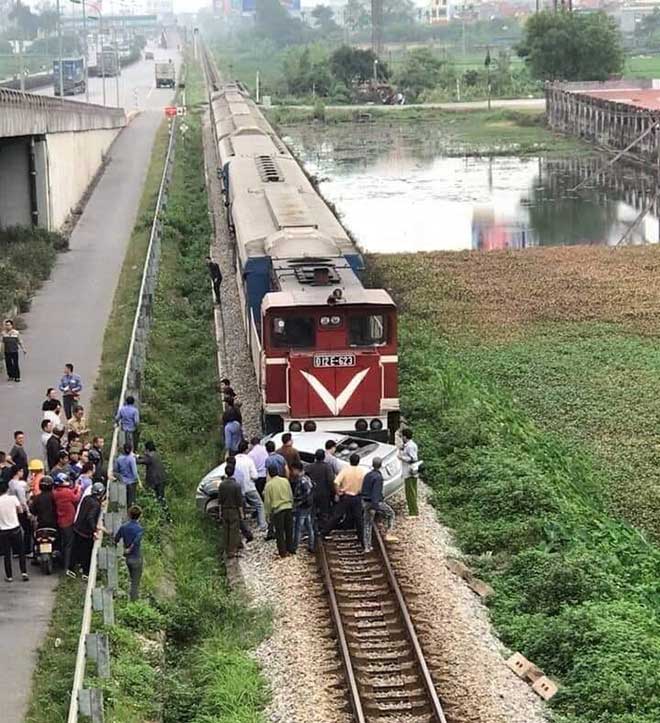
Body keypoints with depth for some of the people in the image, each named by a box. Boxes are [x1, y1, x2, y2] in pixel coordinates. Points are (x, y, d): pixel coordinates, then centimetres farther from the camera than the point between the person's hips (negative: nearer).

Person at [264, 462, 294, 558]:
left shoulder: (269, 485, -11)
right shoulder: (285, 481, 0)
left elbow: (267, 501, -7)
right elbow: (291, 495, 8)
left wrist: (268, 513, 5)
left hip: (277, 510, -4)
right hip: (288, 508, 4)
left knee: (279, 532, 6)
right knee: (289, 530, 16)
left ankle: (283, 552, 9)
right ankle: (290, 549, 24)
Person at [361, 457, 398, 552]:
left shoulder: (367, 475, 8)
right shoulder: (378, 477, -16)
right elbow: (376, 492, -23)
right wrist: (374, 507, -26)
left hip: (365, 502, 7)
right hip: (376, 502, -7)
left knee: (367, 525, 12)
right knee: (390, 514, 16)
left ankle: (367, 547, 14)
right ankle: (388, 535, 9)